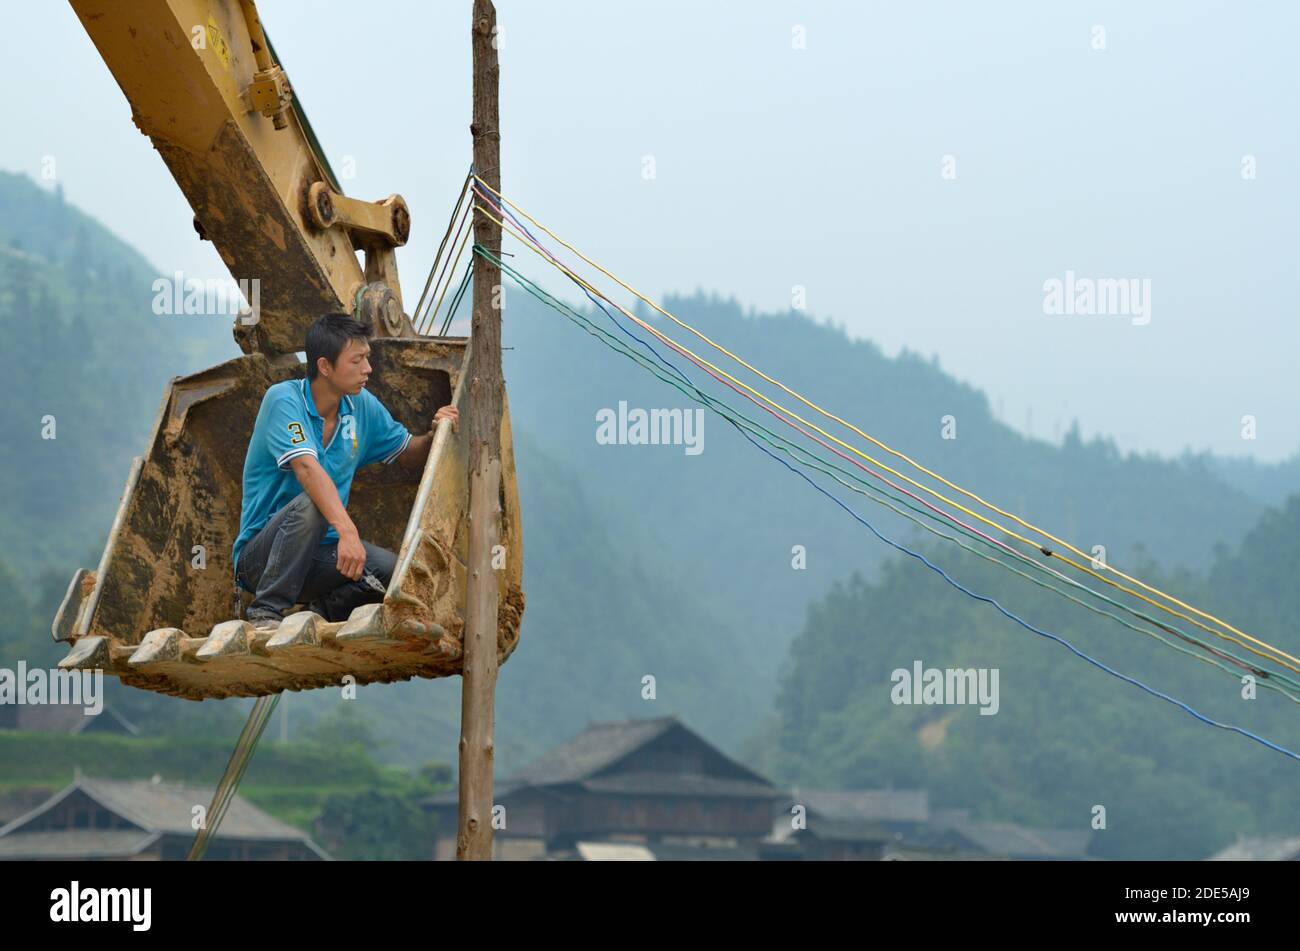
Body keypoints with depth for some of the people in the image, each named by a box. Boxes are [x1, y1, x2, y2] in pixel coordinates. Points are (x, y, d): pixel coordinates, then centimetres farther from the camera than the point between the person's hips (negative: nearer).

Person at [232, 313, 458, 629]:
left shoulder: (363, 406, 3)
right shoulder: (284, 399, -17)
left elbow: (408, 454, 19)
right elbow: (307, 468, -33)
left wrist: (435, 434, -6)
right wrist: (347, 531, -46)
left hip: (319, 553, 6)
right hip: (259, 555, -6)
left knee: (392, 570, -21)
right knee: (309, 505, -36)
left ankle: (328, 609, 6)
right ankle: (266, 612, -25)